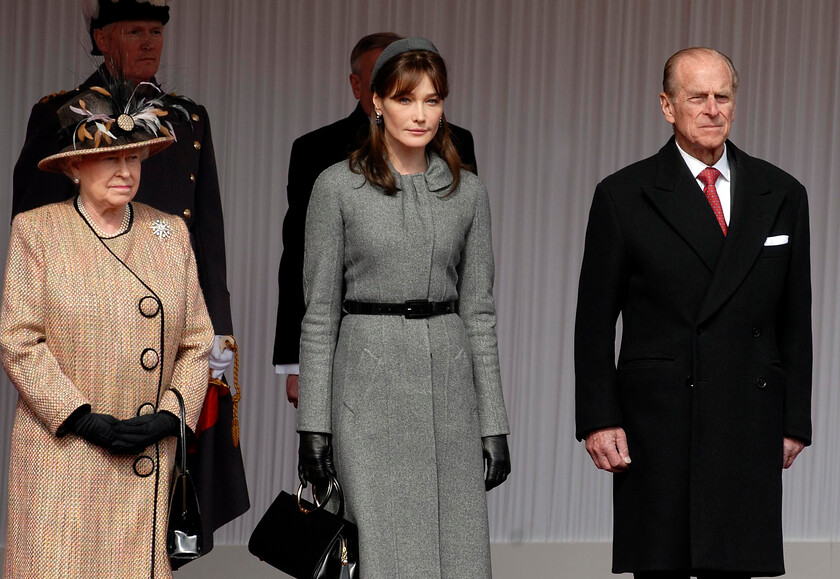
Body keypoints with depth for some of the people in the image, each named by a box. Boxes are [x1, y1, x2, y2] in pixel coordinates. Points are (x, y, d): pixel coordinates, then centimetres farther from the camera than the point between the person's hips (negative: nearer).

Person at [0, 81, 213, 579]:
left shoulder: (172, 234, 11)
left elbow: (197, 340, 10)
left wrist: (170, 416, -6)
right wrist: (83, 420, -13)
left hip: (150, 461, 3)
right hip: (61, 454, -3)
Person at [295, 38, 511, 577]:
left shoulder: (467, 191, 8)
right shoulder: (339, 187, 0)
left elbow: (478, 311, 10)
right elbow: (320, 312, 0)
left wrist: (493, 423, 5)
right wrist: (313, 425, -6)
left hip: (449, 385, 3)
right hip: (370, 382, -3)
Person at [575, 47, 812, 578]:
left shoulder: (781, 196, 9)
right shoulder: (623, 197, 2)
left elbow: (795, 322, 11)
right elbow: (596, 321, 2)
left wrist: (795, 420, 7)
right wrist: (599, 420, -5)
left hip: (749, 430, 2)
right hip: (656, 425, -1)